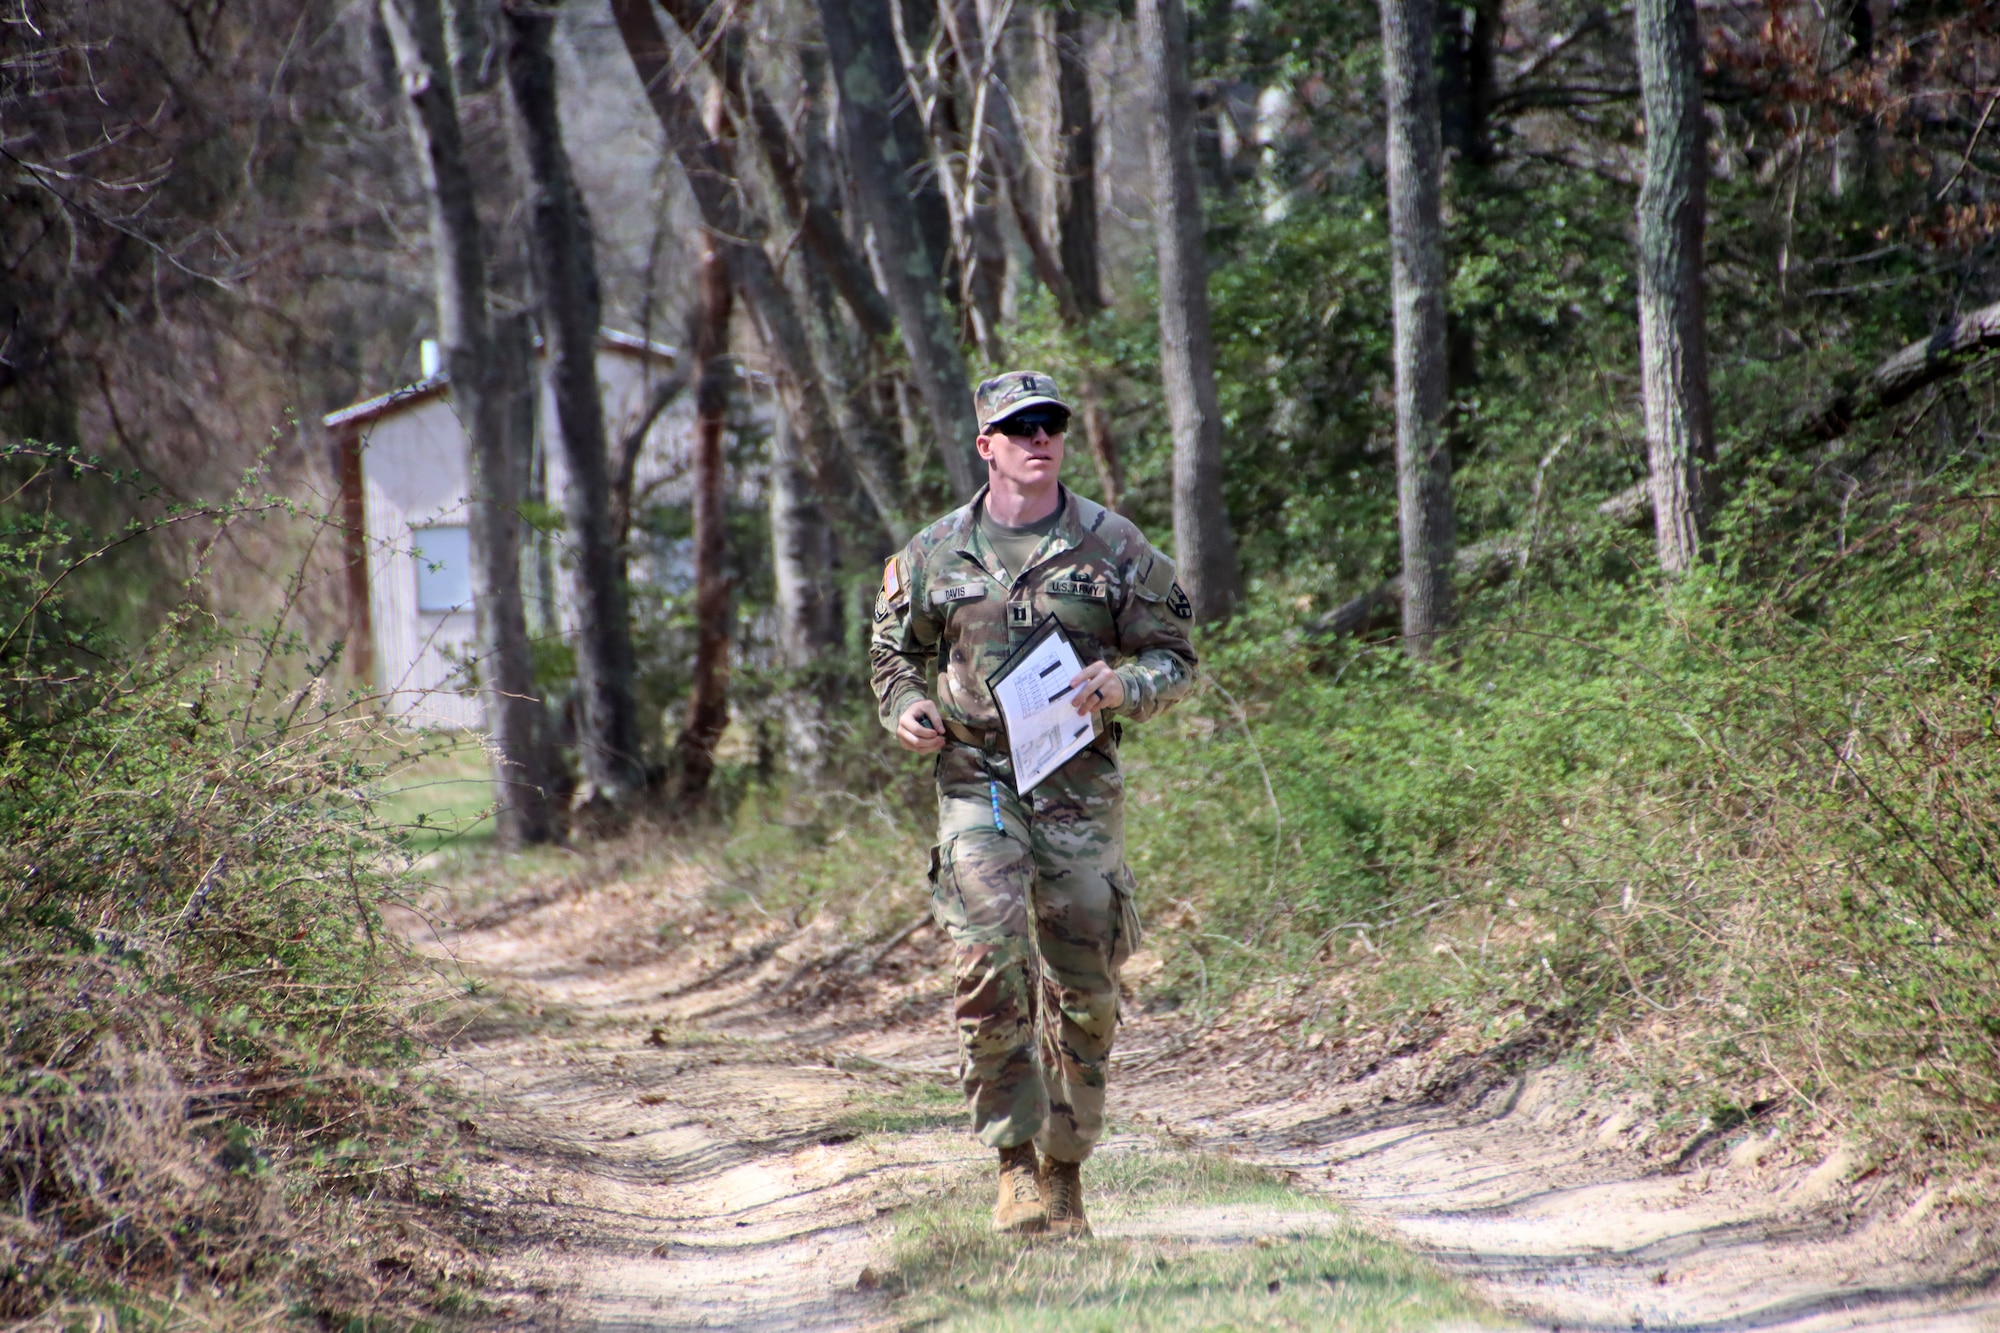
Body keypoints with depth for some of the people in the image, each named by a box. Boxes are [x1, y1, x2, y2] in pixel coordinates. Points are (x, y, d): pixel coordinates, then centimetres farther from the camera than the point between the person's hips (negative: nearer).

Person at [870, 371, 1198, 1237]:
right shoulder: (935, 554, 7)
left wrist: (1123, 688, -14)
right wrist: (904, 708, -2)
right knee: (989, 961, -18)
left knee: (1082, 985, 4)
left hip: (1080, 783, 1)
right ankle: (1016, 1164, -12)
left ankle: (1065, 1171, 18)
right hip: (977, 782, 0)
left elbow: (1175, 658, 7)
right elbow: (893, 651, 20)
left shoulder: (1113, 547, 4)